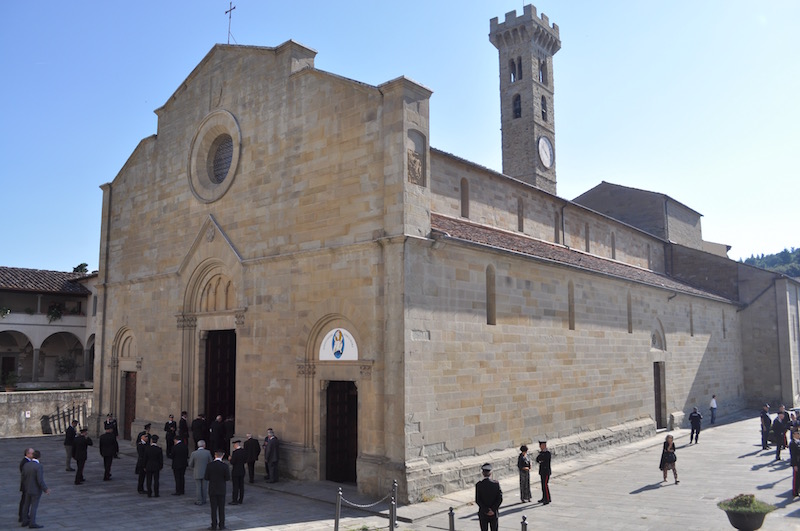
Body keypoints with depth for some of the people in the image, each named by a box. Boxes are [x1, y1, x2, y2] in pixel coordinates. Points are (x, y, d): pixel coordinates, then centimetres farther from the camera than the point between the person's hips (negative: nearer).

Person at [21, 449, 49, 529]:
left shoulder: (26, 465, -3)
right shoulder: (38, 466, -24)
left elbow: (23, 477, 4)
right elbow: (40, 480, -25)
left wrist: (25, 487, 20)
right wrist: (45, 489, -15)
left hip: (28, 489, 7)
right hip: (36, 489, -7)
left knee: (26, 505, 16)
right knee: (34, 506, 0)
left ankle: (25, 521, 25)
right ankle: (32, 523, 5)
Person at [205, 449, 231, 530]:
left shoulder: (209, 465, -10)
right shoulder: (225, 466, -12)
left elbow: (206, 478, -7)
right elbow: (228, 478, -10)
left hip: (212, 490, 0)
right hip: (222, 490, 0)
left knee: (213, 508, 8)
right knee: (221, 508, 9)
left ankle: (214, 525, 11)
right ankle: (221, 525, 13)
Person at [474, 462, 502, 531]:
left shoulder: (478, 485, -12)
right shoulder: (496, 484, -9)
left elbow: (477, 500, -13)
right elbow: (500, 499, -11)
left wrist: (486, 510, -8)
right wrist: (493, 510, -9)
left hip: (483, 514, -1)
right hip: (494, 514, 1)